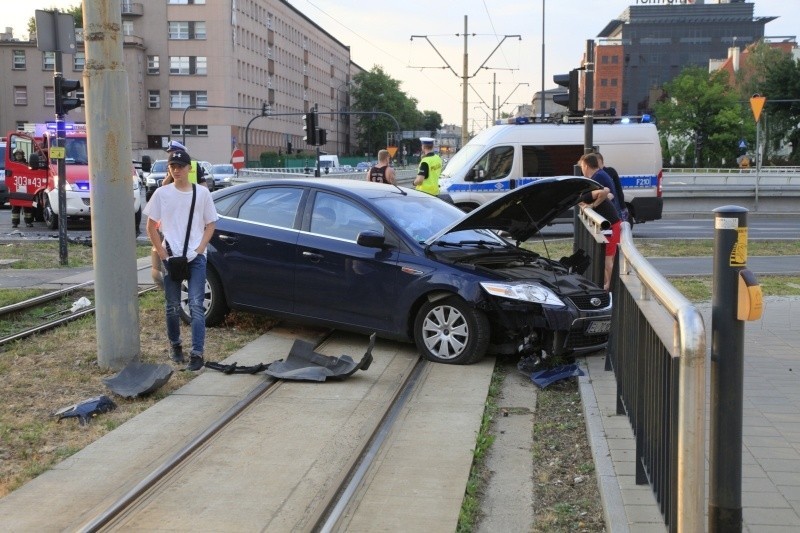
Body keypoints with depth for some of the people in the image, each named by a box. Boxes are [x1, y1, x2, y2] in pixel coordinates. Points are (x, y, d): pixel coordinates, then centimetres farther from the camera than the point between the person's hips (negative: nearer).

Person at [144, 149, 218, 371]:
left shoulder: (202, 193, 2)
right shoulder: (162, 193, 2)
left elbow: (210, 224, 6)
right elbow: (151, 226, 5)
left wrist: (198, 250, -6)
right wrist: (162, 254, -3)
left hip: (196, 257, -1)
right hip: (171, 257, 1)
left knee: (196, 306, -7)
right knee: (173, 306, 10)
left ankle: (197, 353, -7)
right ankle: (175, 344, 30)